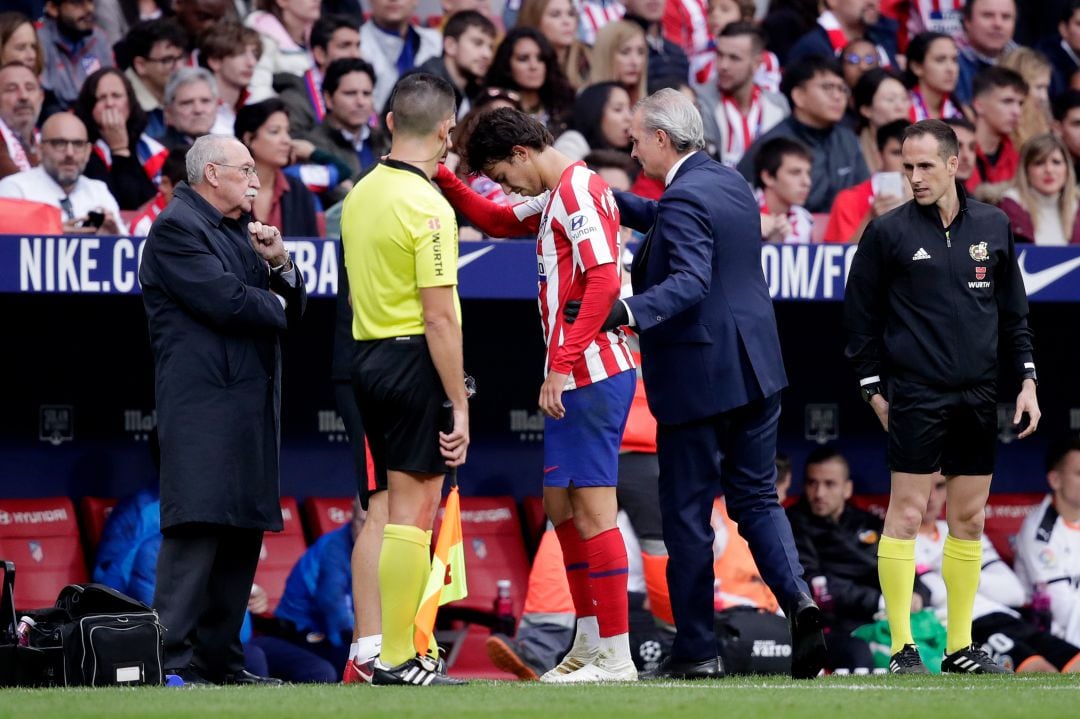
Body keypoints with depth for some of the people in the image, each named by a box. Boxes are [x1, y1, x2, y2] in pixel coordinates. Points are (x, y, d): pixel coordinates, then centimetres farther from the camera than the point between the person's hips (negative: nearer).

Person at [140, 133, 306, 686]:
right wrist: (277, 308, 1)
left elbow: (291, 306, 21)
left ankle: (220, 656, 12)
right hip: (203, 406, -10)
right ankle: (173, 659, -19)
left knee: (244, 529, 8)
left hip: (248, 407, 10)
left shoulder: (239, 230, 22)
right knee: (197, 527, -16)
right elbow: (227, 302, -17)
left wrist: (279, 265, 1)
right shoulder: (177, 228, -7)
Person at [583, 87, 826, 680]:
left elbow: (689, 282, -31)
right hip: (755, 368, 8)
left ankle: (696, 649, 6)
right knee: (756, 498, 13)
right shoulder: (729, 183, 11)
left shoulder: (685, 199, -17)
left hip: (697, 378, -8)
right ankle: (796, 596, -10)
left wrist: (628, 312, -44)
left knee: (686, 513, 2)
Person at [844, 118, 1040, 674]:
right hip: (915, 395, -4)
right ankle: (902, 648, -4)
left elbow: (1013, 310, 15)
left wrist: (1026, 380, 8)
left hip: (978, 398, 4)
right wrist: (873, 389, 0)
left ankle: (960, 646, 12)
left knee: (969, 519, 6)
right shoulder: (888, 232, -3)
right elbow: (860, 315, 2)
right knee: (907, 513, -7)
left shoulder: (993, 227, 8)